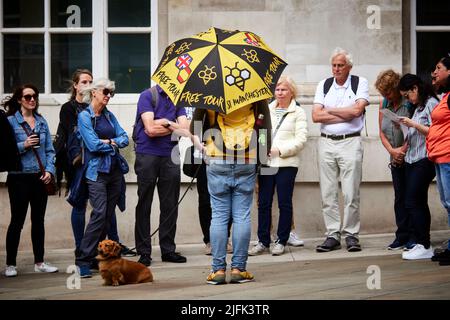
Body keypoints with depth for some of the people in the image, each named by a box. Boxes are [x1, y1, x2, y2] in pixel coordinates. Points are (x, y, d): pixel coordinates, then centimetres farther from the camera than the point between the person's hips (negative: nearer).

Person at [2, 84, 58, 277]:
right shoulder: (10, 121, -4)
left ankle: (39, 262, 19)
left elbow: (49, 150, 10)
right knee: (17, 221, 1)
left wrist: (49, 170, -2)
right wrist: (23, 146, -19)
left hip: (40, 177, 5)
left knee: (39, 220, 10)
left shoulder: (41, 121, 10)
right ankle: (10, 264, 9)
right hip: (19, 178, -5)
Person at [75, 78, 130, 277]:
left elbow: (125, 139, 7)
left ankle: (96, 256, 14)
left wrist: (109, 141, -10)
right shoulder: (84, 116, -4)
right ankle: (83, 261, -14)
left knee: (108, 216, 6)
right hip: (97, 171, -7)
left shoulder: (109, 116, 15)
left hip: (115, 170, 7)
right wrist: (114, 144, 0)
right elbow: (93, 144, -13)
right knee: (99, 214, -17)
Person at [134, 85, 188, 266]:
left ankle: (168, 250, 15)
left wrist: (163, 124, -8)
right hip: (147, 155, -4)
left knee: (170, 205, 6)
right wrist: (171, 124, -3)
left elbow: (185, 128, -1)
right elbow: (150, 128, -14)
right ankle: (144, 252, 6)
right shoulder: (147, 96, -3)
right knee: (144, 204, 1)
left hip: (170, 156, 4)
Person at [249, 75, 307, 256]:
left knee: (284, 203, 2)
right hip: (266, 162, 4)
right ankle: (263, 241, 9)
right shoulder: (267, 110, 15)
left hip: (286, 163, -3)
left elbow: (300, 140, -5)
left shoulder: (298, 112, 3)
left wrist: (280, 150, -14)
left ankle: (281, 241, 10)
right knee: (263, 203, 2)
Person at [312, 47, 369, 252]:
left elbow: (357, 110, -12)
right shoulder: (324, 85, 11)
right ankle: (332, 235, 9)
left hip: (350, 142, -3)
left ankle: (351, 234, 4)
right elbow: (316, 116, 0)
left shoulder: (360, 83, 4)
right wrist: (345, 115, -5)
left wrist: (329, 110, -3)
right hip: (326, 142, 3)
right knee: (328, 193, 3)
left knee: (351, 193, -4)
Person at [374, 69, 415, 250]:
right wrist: (392, 151, -6)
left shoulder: (410, 103, -11)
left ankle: (414, 237, 4)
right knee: (400, 198, 8)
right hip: (396, 160, 6)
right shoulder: (384, 105, 9)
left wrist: (403, 149, -16)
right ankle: (402, 237, 14)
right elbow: (382, 133, 9)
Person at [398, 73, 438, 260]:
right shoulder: (417, 107, 20)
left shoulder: (431, 103, -6)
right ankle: (422, 245, 7)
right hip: (411, 160, 9)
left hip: (424, 160, -9)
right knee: (419, 204, 6)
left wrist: (413, 124, -12)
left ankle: (424, 246, -10)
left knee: (411, 203, -13)